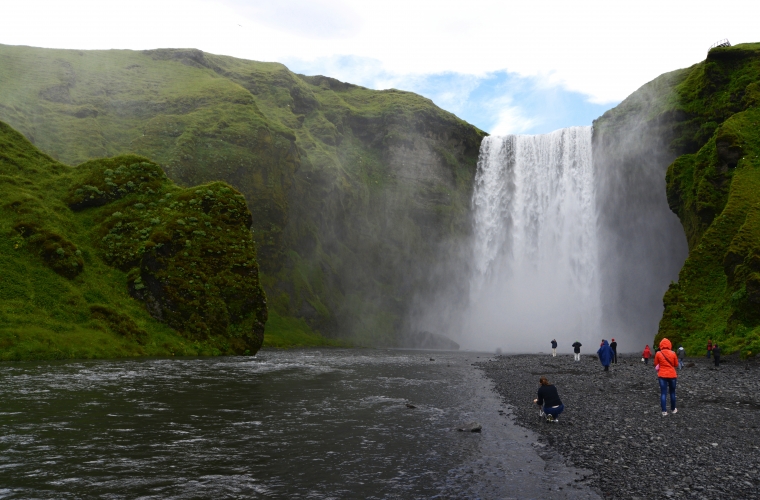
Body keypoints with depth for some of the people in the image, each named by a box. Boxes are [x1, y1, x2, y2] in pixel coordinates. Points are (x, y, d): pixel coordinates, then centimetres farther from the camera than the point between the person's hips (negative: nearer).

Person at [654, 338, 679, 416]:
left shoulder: (658, 354, -7)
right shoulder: (673, 353, -6)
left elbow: (656, 364, 2)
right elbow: (676, 364, 4)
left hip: (662, 375, -1)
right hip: (672, 375, 1)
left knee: (663, 393, 1)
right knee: (672, 393, 16)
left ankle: (664, 411, -4)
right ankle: (673, 409, 28)